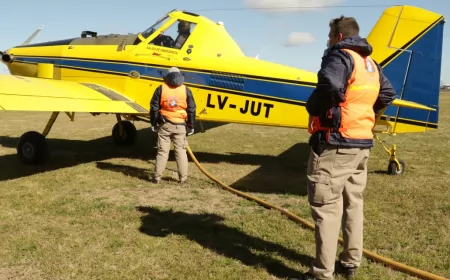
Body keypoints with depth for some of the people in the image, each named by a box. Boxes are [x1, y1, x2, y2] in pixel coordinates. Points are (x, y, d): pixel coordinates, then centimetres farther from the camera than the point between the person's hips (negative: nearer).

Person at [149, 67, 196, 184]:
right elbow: (191, 110, 2)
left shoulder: (161, 89, 1)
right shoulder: (186, 90, 1)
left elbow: (154, 108, 1)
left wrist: (153, 124, 9)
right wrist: (191, 126, 8)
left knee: (162, 151, 6)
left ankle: (157, 177, 8)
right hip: (180, 126, 0)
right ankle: (183, 178, 8)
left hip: (164, 125, 0)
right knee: (181, 151, 6)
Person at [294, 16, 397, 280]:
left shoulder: (340, 56, -11)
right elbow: (388, 94, 24)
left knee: (327, 206, -3)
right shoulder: (371, 64, 16)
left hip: (335, 143, -9)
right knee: (353, 203, 17)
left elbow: (330, 87, -30)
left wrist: (312, 107, -14)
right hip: (362, 143, 9)